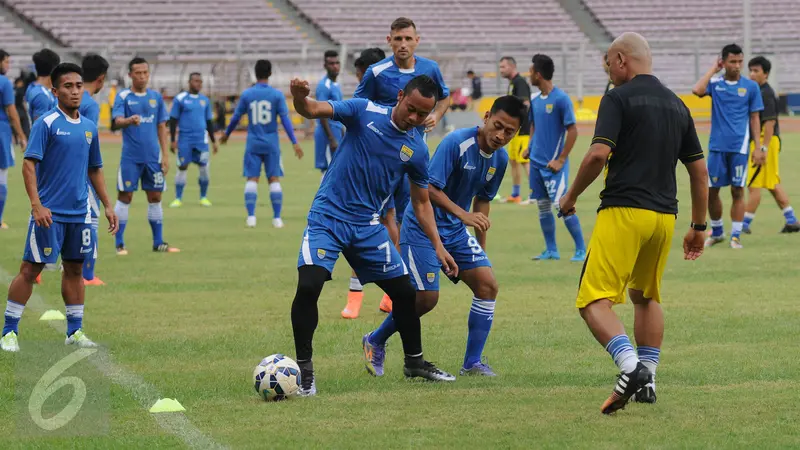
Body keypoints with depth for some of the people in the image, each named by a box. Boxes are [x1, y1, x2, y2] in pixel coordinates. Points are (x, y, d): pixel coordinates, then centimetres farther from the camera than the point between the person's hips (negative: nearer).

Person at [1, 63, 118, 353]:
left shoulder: (89, 128, 10)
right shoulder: (46, 123, -9)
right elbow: (29, 164, -13)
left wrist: (107, 205, 16)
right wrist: (36, 204, -22)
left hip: (79, 213, 6)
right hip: (49, 213, -6)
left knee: (74, 269, 11)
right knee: (31, 269, -4)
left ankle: (75, 331, 18)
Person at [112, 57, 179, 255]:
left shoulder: (156, 97, 9)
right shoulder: (123, 97, -3)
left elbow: (161, 127, 12)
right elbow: (117, 121, -16)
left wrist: (165, 154, 6)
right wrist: (129, 120, -38)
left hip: (152, 157, 4)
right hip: (130, 156, -4)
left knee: (155, 197, 8)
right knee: (125, 197, -2)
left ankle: (159, 242, 17)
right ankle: (120, 244, 4)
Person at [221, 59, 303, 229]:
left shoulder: (246, 94, -1)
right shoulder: (277, 95, -4)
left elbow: (236, 117, 7)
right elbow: (285, 119, -9)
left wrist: (226, 134, 24)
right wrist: (294, 142, -8)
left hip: (253, 143, 1)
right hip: (271, 144, -1)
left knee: (252, 179, 2)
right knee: (274, 179, 4)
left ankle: (251, 217, -7)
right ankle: (277, 218, 2)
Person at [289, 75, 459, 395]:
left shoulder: (417, 150, 2)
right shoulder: (365, 112, -9)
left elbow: (421, 202, 13)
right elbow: (313, 110, -19)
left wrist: (438, 247, 7)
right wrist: (300, 97, -43)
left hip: (368, 226, 4)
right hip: (328, 216, -4)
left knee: (405, 292, 7)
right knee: (308, 286, -23)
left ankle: (414, 362, 31)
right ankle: (303, 369, -10)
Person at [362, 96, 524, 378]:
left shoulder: (500, 159, 2)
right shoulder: (456, 143, -23)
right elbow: (429, 188, -25)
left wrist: (481, 245, 18)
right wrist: (463, 214, -35)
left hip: (456, 231, 7)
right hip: (422, 227, -7)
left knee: (487, 285, -6)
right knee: (426, 298, -9)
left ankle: (472, 363, 2)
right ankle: (375, 342, 17)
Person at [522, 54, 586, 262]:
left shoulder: (561, 99, -13)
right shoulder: (535, 100, 9)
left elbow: (573, 131, -13)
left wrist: (561, 159, -15)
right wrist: (530, 147, 7)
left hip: (553, 164, -7)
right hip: (537, 161, 7)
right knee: (543, 206, 9)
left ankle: (581, 250, -1)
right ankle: (551, 250, 17)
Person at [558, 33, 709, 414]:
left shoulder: (618, 98, -4)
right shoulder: (676, 104, 16)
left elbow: (599, 154, -16)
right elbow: (699, 171, 17)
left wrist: (571, 196, -1)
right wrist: (698, 227, 24)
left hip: (624, 211, -7)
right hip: (664, 216, 7)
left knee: (594, 301, -9)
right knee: (646, 297, 25)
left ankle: (632, 366, -30)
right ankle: (647, 379, 20)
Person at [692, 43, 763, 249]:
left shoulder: (751, 86, 3)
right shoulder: (715, 83, 3)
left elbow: (754, 118, 6)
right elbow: (697, 90, -18)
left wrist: (758, 147, 1)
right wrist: (713, 70, -8)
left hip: (739, 147, -1)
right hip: (717, 145, 1)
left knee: (737, 191, 0)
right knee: (711, 190, 4)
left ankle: (736, 235, 6)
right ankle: (717, 232, 21)